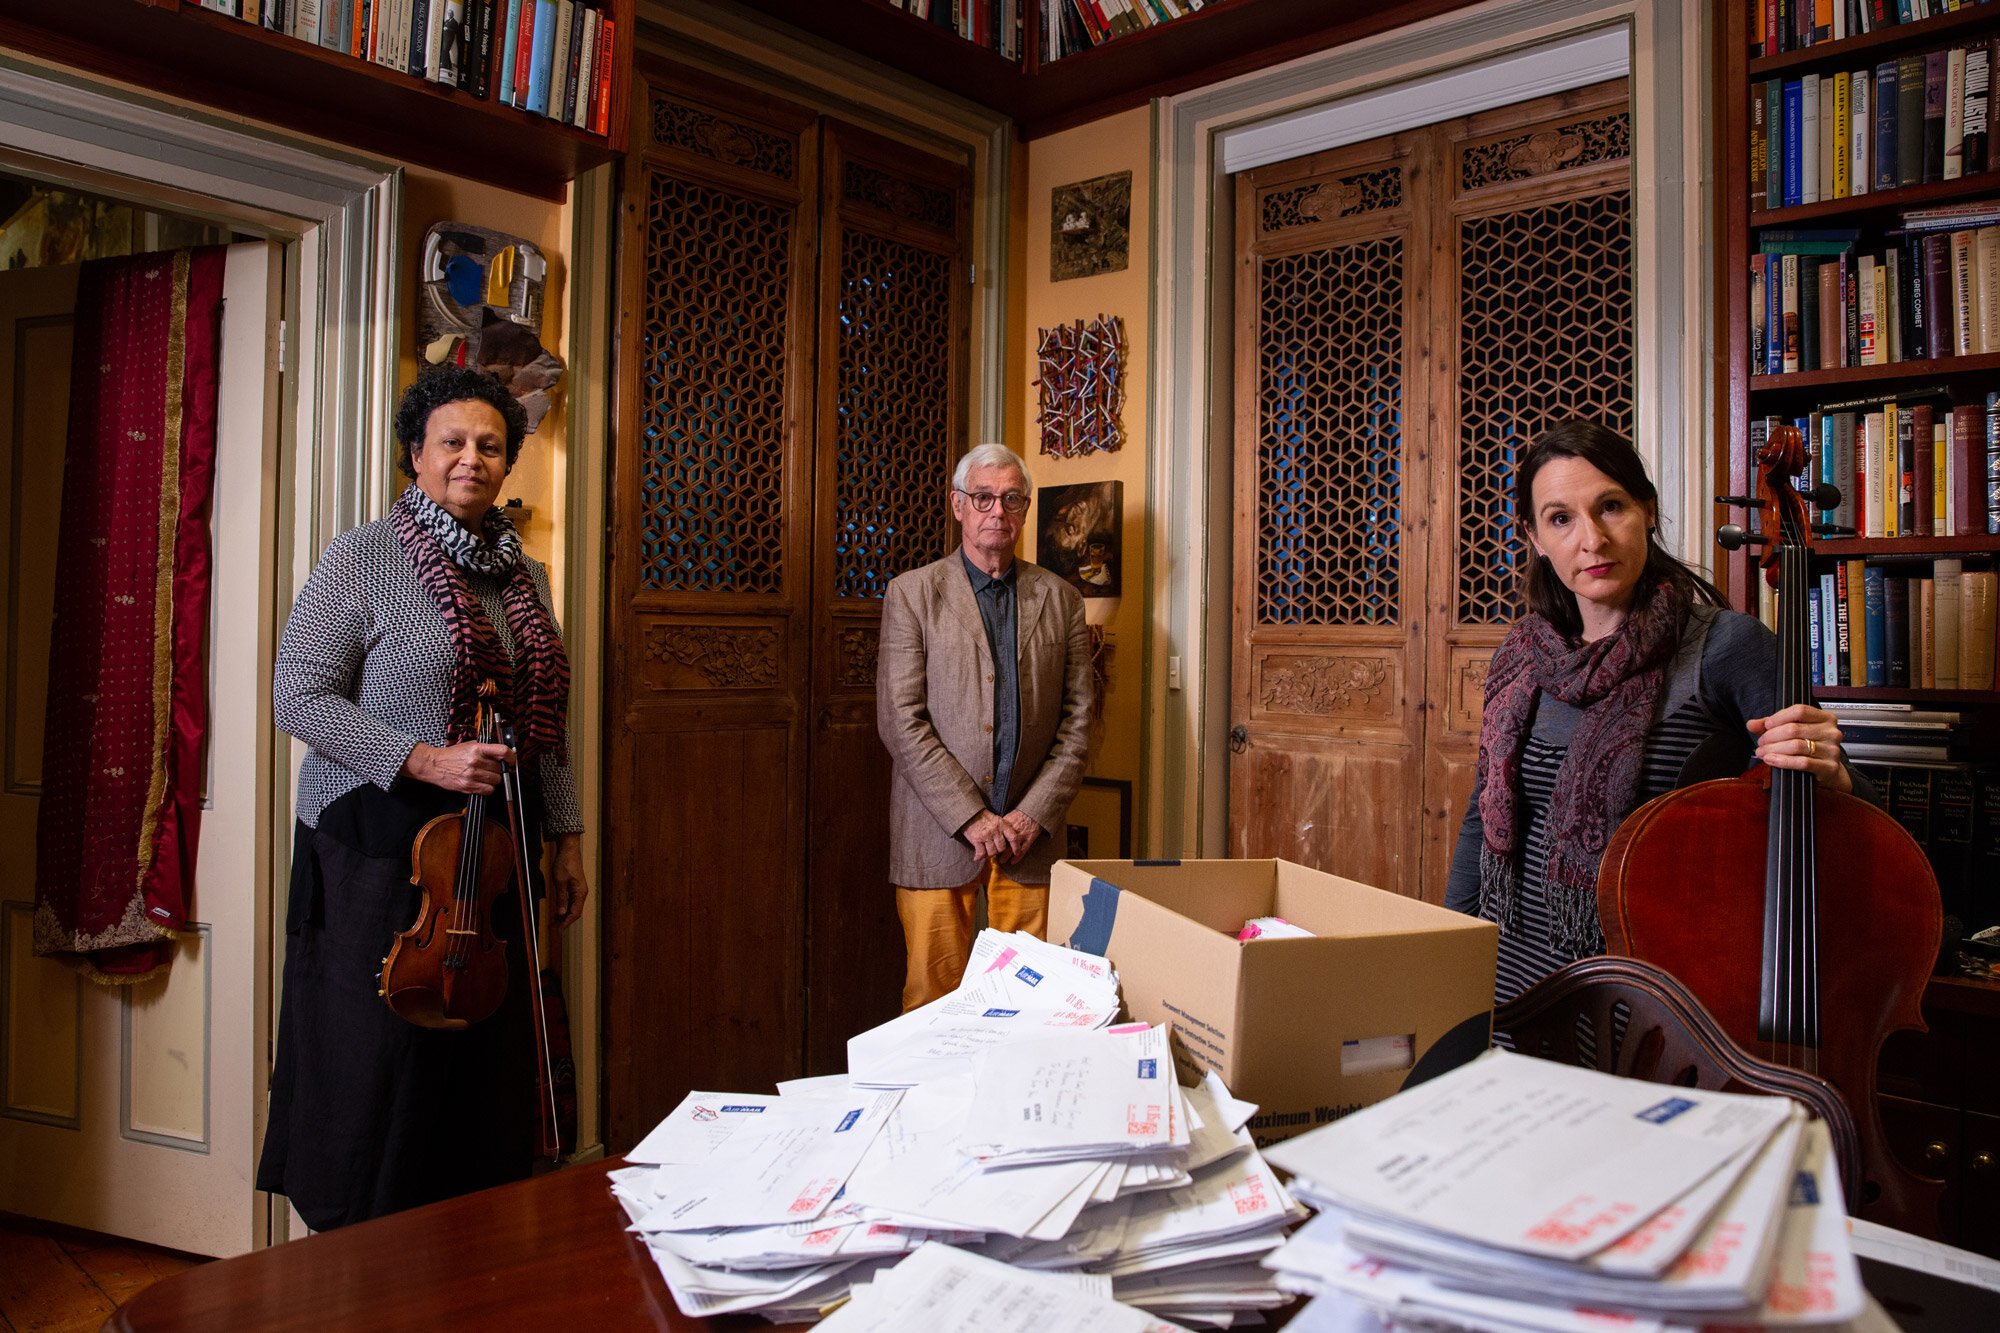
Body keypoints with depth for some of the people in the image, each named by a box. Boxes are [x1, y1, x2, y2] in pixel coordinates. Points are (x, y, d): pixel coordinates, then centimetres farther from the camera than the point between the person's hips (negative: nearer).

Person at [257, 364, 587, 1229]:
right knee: (380, 1059, 1)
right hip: (381, 850, -5)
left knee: (488, 1053, 8)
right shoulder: (364, 559, -4)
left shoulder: (523, 576, 13)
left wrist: (566, 839, 13)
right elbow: (301, 696, -9)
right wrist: (422, 760, -20)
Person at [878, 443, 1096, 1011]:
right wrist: (971, 817, -11)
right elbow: (900, 721, -6)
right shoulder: (912, 593, 3)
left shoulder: (1060, 599, 10)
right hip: (937, 836, -2)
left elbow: (1077, 723, 7)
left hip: (1029, 836, 2)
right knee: (934, 997, 2)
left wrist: (1032, 815, -5)